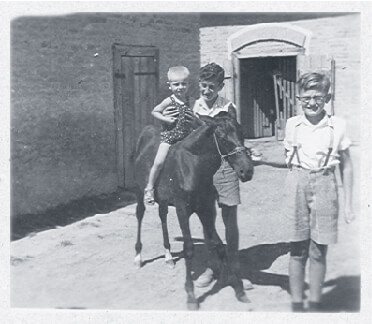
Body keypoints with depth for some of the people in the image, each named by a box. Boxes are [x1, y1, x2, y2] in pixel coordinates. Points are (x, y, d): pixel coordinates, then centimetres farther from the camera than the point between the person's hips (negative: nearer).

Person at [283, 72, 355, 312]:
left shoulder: (337, 126, -1)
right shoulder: (292, 124, 5)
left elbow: (346, 166, 3)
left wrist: (348, 204, 2)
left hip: (324, 186, -1)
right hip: (297, 185, 1)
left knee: (318, 252, 5)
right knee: (297, 251, 5)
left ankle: (315, 303, 20)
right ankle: (297, 304, 17)